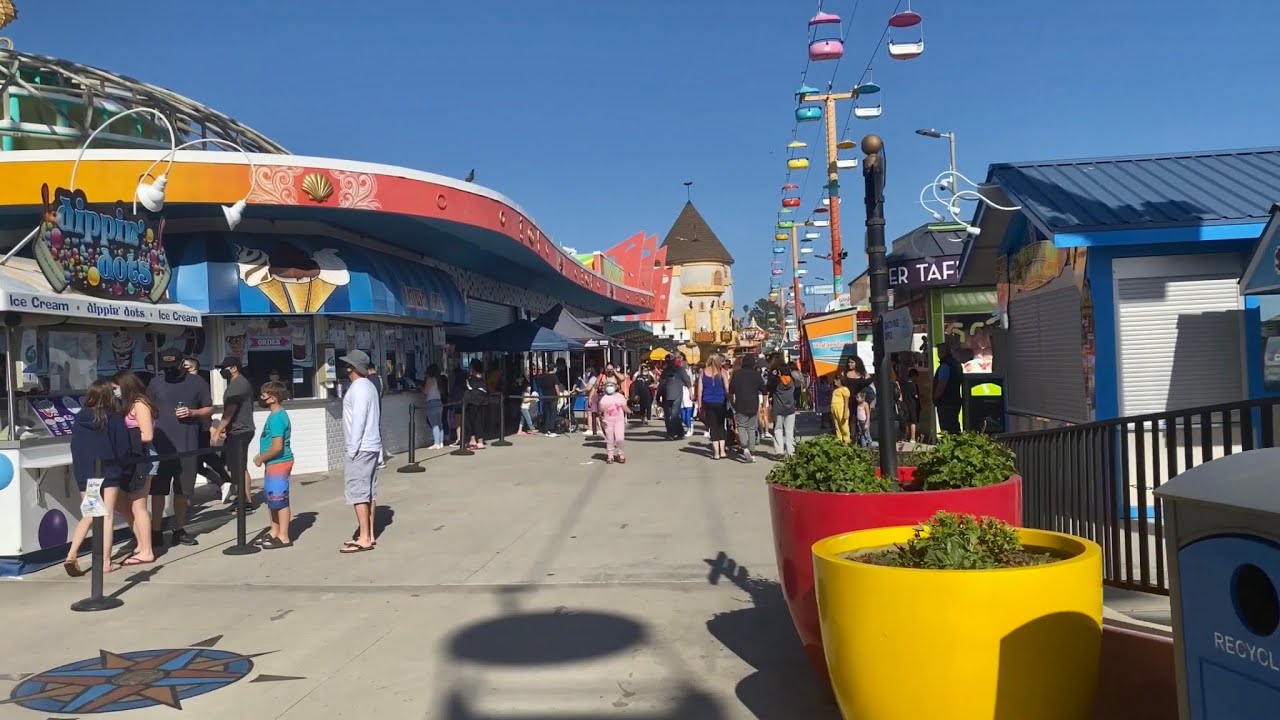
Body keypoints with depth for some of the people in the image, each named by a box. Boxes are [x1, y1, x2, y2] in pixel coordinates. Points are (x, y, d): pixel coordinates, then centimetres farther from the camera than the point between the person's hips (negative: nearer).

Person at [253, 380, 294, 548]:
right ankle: (274, 532, 30)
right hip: (274, 464, 10)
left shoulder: (276, 418, -20)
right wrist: (262, 456, 12)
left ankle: (283, 537, 3)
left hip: (278, 463, -10)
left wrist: (261, 458, -12)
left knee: (279, 500, -3)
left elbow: (277, 447, -25)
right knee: (273, 499, 19)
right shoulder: (277, 415, 11)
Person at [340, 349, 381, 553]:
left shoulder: (358, 388, -13)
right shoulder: (369, 386, 16)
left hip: (361, 447, -10)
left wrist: (352, 448, -18)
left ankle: (364, 538, -9)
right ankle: (369, 535, 14)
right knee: (368, 491, 10)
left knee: (356, 490, -8)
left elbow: (358, 419, -20)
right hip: (371, 445, 10)